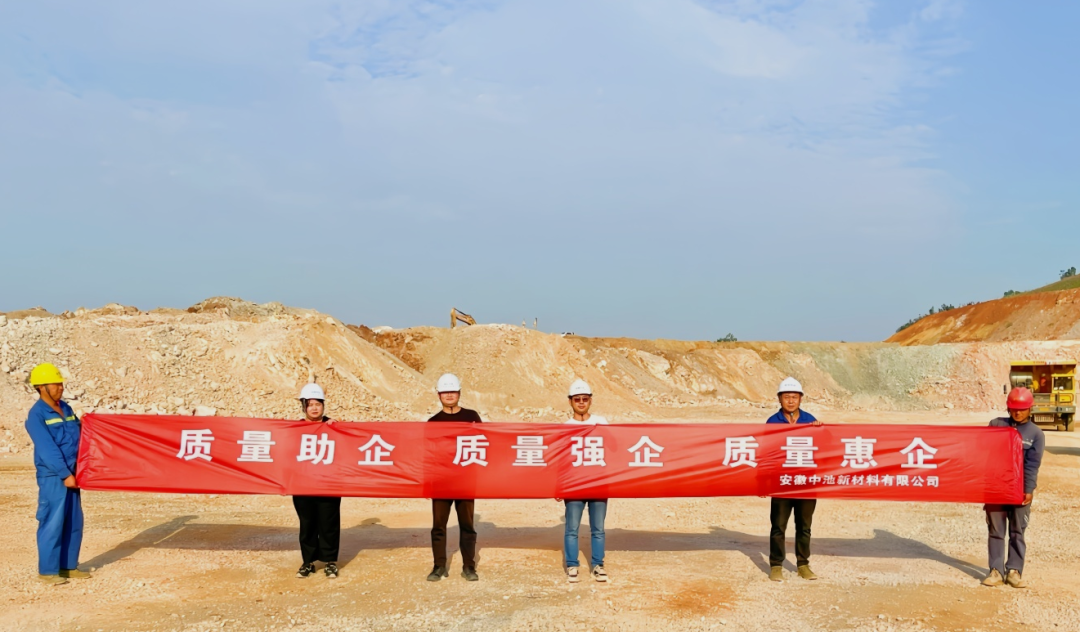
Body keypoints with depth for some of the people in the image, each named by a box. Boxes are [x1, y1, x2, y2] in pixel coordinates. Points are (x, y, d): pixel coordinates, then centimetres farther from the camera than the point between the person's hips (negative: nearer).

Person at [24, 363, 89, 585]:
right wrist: (65, 474, -17)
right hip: (53, 477, -7)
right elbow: (48, 449, -16)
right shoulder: (37, 414, -11)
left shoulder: (65, 408, 12)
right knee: (52, 523, -2)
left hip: (71, 474, 7)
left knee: (74, 522, 11)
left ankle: (68, 565, 21)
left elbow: (78, 435, 18)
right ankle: (47, 570, 8)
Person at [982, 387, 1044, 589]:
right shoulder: (996, 424, 6)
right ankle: (996, 571, 9)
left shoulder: (1036, 434, 3)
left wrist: (1029, 489, -12)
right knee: (996, 530, 4)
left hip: (1020, 489, -1)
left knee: (1017, 531, 5)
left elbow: (1032, 465, -3)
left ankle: (1014, 571, 14)